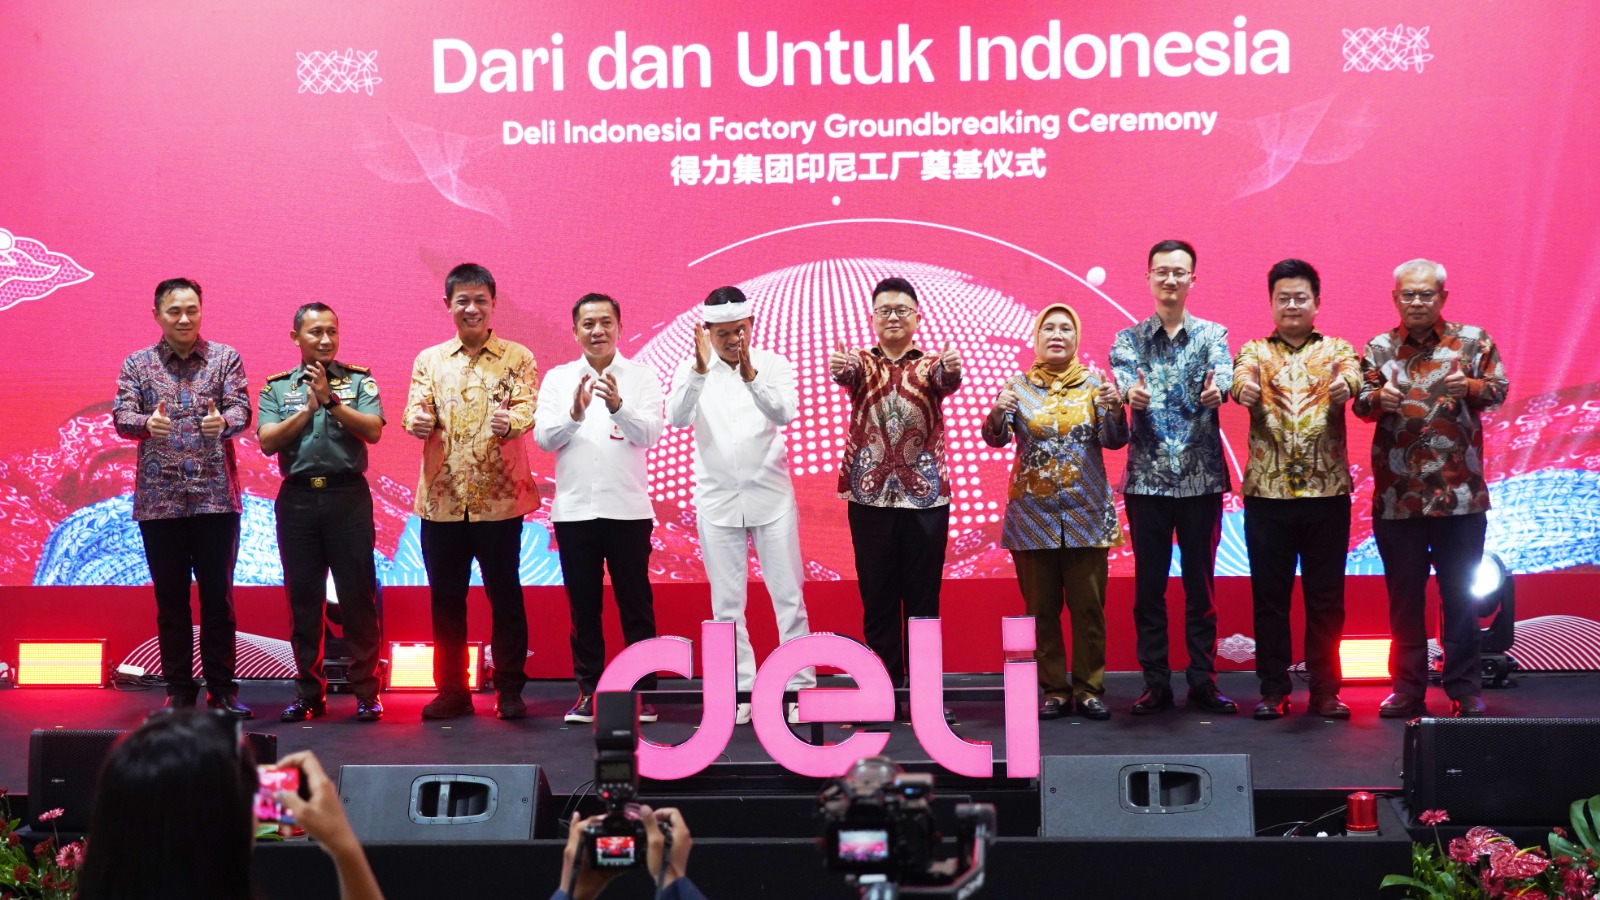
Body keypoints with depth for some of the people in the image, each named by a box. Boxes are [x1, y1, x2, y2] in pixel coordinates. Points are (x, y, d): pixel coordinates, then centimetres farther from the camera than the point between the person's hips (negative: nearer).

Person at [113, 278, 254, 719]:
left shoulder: (226, 358, 6)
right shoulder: (137, 364, 8)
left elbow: (241, 409, -5)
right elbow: (121, 415, -2)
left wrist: (223, 421, -29)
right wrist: (146, 422, -26)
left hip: (216, 495, -1)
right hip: (159, 498, 1)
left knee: (218, 595, 2)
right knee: (170, 599, 6)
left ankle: (222, 689, 10)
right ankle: (178, 690, 15)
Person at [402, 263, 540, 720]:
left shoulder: (517, 358, 4)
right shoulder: (429, 360, 12)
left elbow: (527, 407, -9)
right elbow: (417, 408, 1)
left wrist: (511, 421, -32)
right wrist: (418, 420, -23)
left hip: (498, 497, -2)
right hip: (442, 498, 3)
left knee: (505, 595, 1)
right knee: (445, 597, 7)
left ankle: (510, 690, 9)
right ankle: (451, 690, 16)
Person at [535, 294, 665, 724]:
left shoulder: (642, 377, 2)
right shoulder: (558, 378, 7)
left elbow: (650, 434, -10)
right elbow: (544, 437, -2)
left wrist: (617, 406, -28)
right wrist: (575, 413, -21)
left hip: (627, 509, -2)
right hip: (573, 510, 2)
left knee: (635, 604, 3)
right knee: (583, 606, 7)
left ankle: (643, 690, 9)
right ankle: (588, 690, 15)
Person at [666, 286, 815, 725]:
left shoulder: (773, 365, -1)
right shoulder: (692, 370, 0)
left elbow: (785, 413, -18)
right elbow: (677, 418, -17)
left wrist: (750, 376, -34)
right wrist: (700, 370, -33)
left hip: (771, 497, -1)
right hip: (718, 502, 1)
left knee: (788, 598, 2)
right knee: (727, 605, 5)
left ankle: (801, 688, 8)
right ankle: (739, 693, 13)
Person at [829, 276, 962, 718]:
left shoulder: (931, 363, 7)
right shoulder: (862, 363, 8)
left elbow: (945, 381, -17)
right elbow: (847, 375, -16)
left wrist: (951, 369, -41)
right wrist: (839, 369, -40)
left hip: (926, 495, 0)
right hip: (869, 495, 0)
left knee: (923, 594, 3)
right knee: (877, 596, 3)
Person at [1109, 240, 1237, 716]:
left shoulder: (1212, 334, 6)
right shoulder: (1129, 339, 7)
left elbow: (1222, 370, -15)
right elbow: (1122, 375, -13)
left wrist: (1216, 389, -39)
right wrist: (1131, 392, -38)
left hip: (1201, 476, 0)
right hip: (1146, 476, 0)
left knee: (1201, 583, 5)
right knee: (1149, 584, 4)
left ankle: (1203, 681, 12)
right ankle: (1155, 683, 11)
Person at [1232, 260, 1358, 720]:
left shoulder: (1336, 350, 9)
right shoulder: (1254, 351, 9)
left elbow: (1352, 372, -14)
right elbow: (1242, 373, -14)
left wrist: (1345, 383, -39)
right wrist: (1244, 385, -39)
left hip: (1327, 490, 0)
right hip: (1267, 491, 0)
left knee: (1326, 595, 4)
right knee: (1269, 593, 3)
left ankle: (1325, 689, 13)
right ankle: (1273, 688, 11)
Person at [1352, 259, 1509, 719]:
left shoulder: (1471, 340, 5)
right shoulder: (1379, 348, 7)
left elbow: (1499, 388, -1)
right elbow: (1360, 404, 0)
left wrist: (1471, 387, -23)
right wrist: (1378, 398, -23)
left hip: (1460, 493, -1)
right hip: (1397, 495, 1)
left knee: (1459, 594, 4)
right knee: (1404, 594, 7)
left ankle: (1464, 689, 13)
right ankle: (1407, 689, 15)